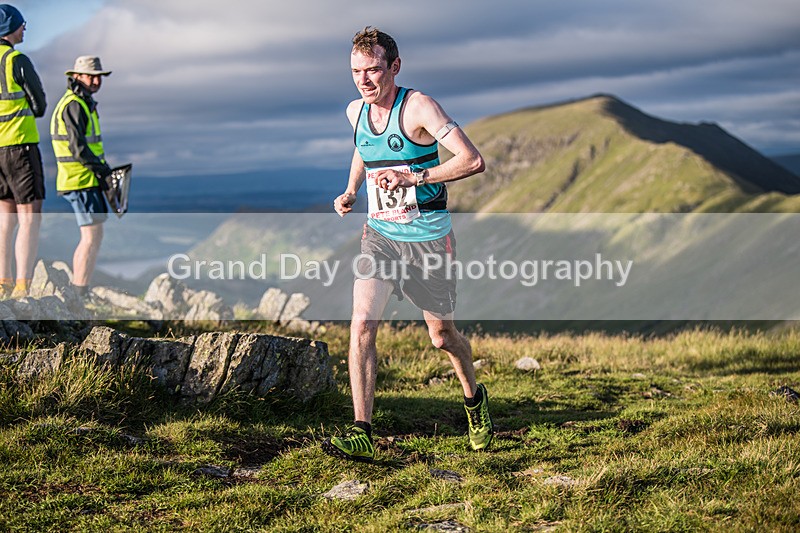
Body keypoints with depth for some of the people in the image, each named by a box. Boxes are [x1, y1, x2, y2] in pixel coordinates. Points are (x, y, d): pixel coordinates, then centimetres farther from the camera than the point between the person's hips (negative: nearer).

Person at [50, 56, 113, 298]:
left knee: (91, 237, 14)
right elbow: (77, 147, -21)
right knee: (92, 237, -12)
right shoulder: (74, 105, -13)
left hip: (86, 179, 11)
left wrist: (103, 170, 15)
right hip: (81, 180, -11)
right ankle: (80, 297, -12)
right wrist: (103, 169, -16)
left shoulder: (82, 103, 20)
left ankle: (77, 294, 18)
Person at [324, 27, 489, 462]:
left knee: (441, 336, 11)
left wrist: (414, 177, -27)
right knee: (361, 325, -14)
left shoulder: (418, 107, -16)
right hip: (379, 235, 4)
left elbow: (473, 160, -22)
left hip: (428, 238, -4)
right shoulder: (355, 111, 2)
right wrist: (350, 190, 11)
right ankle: (361, 434, -13)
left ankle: (474, 398, 41)